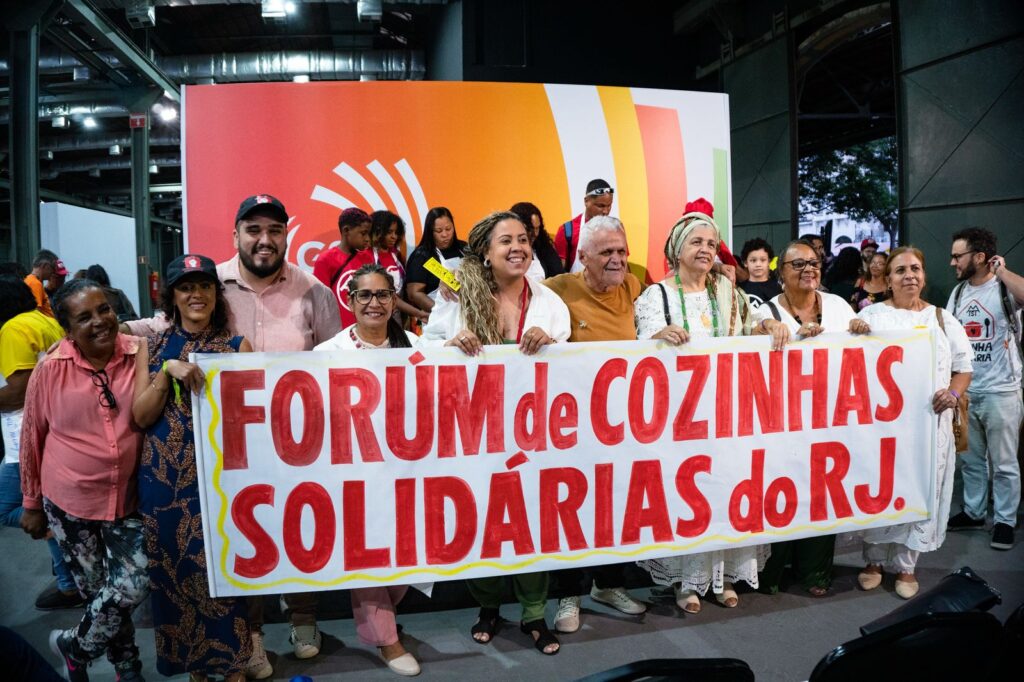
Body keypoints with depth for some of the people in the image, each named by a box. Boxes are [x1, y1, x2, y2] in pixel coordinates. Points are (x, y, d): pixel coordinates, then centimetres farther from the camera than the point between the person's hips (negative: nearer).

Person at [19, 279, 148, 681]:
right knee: (99, 591, 11)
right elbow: (32, 438, 0)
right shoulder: (51, 368, -11)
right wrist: (31, 503, 7)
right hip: (69, 501, -1)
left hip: (128, 499, 1)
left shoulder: (140, 354, -9)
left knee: (130, 588, -2)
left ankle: (72, 646, 28)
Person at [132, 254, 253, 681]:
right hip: (164, 479, 2)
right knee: (174, 568, 9)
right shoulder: (154, 348, 7)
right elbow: (140, 416, -2)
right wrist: (168, 372, -14)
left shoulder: (237, 345, 2)